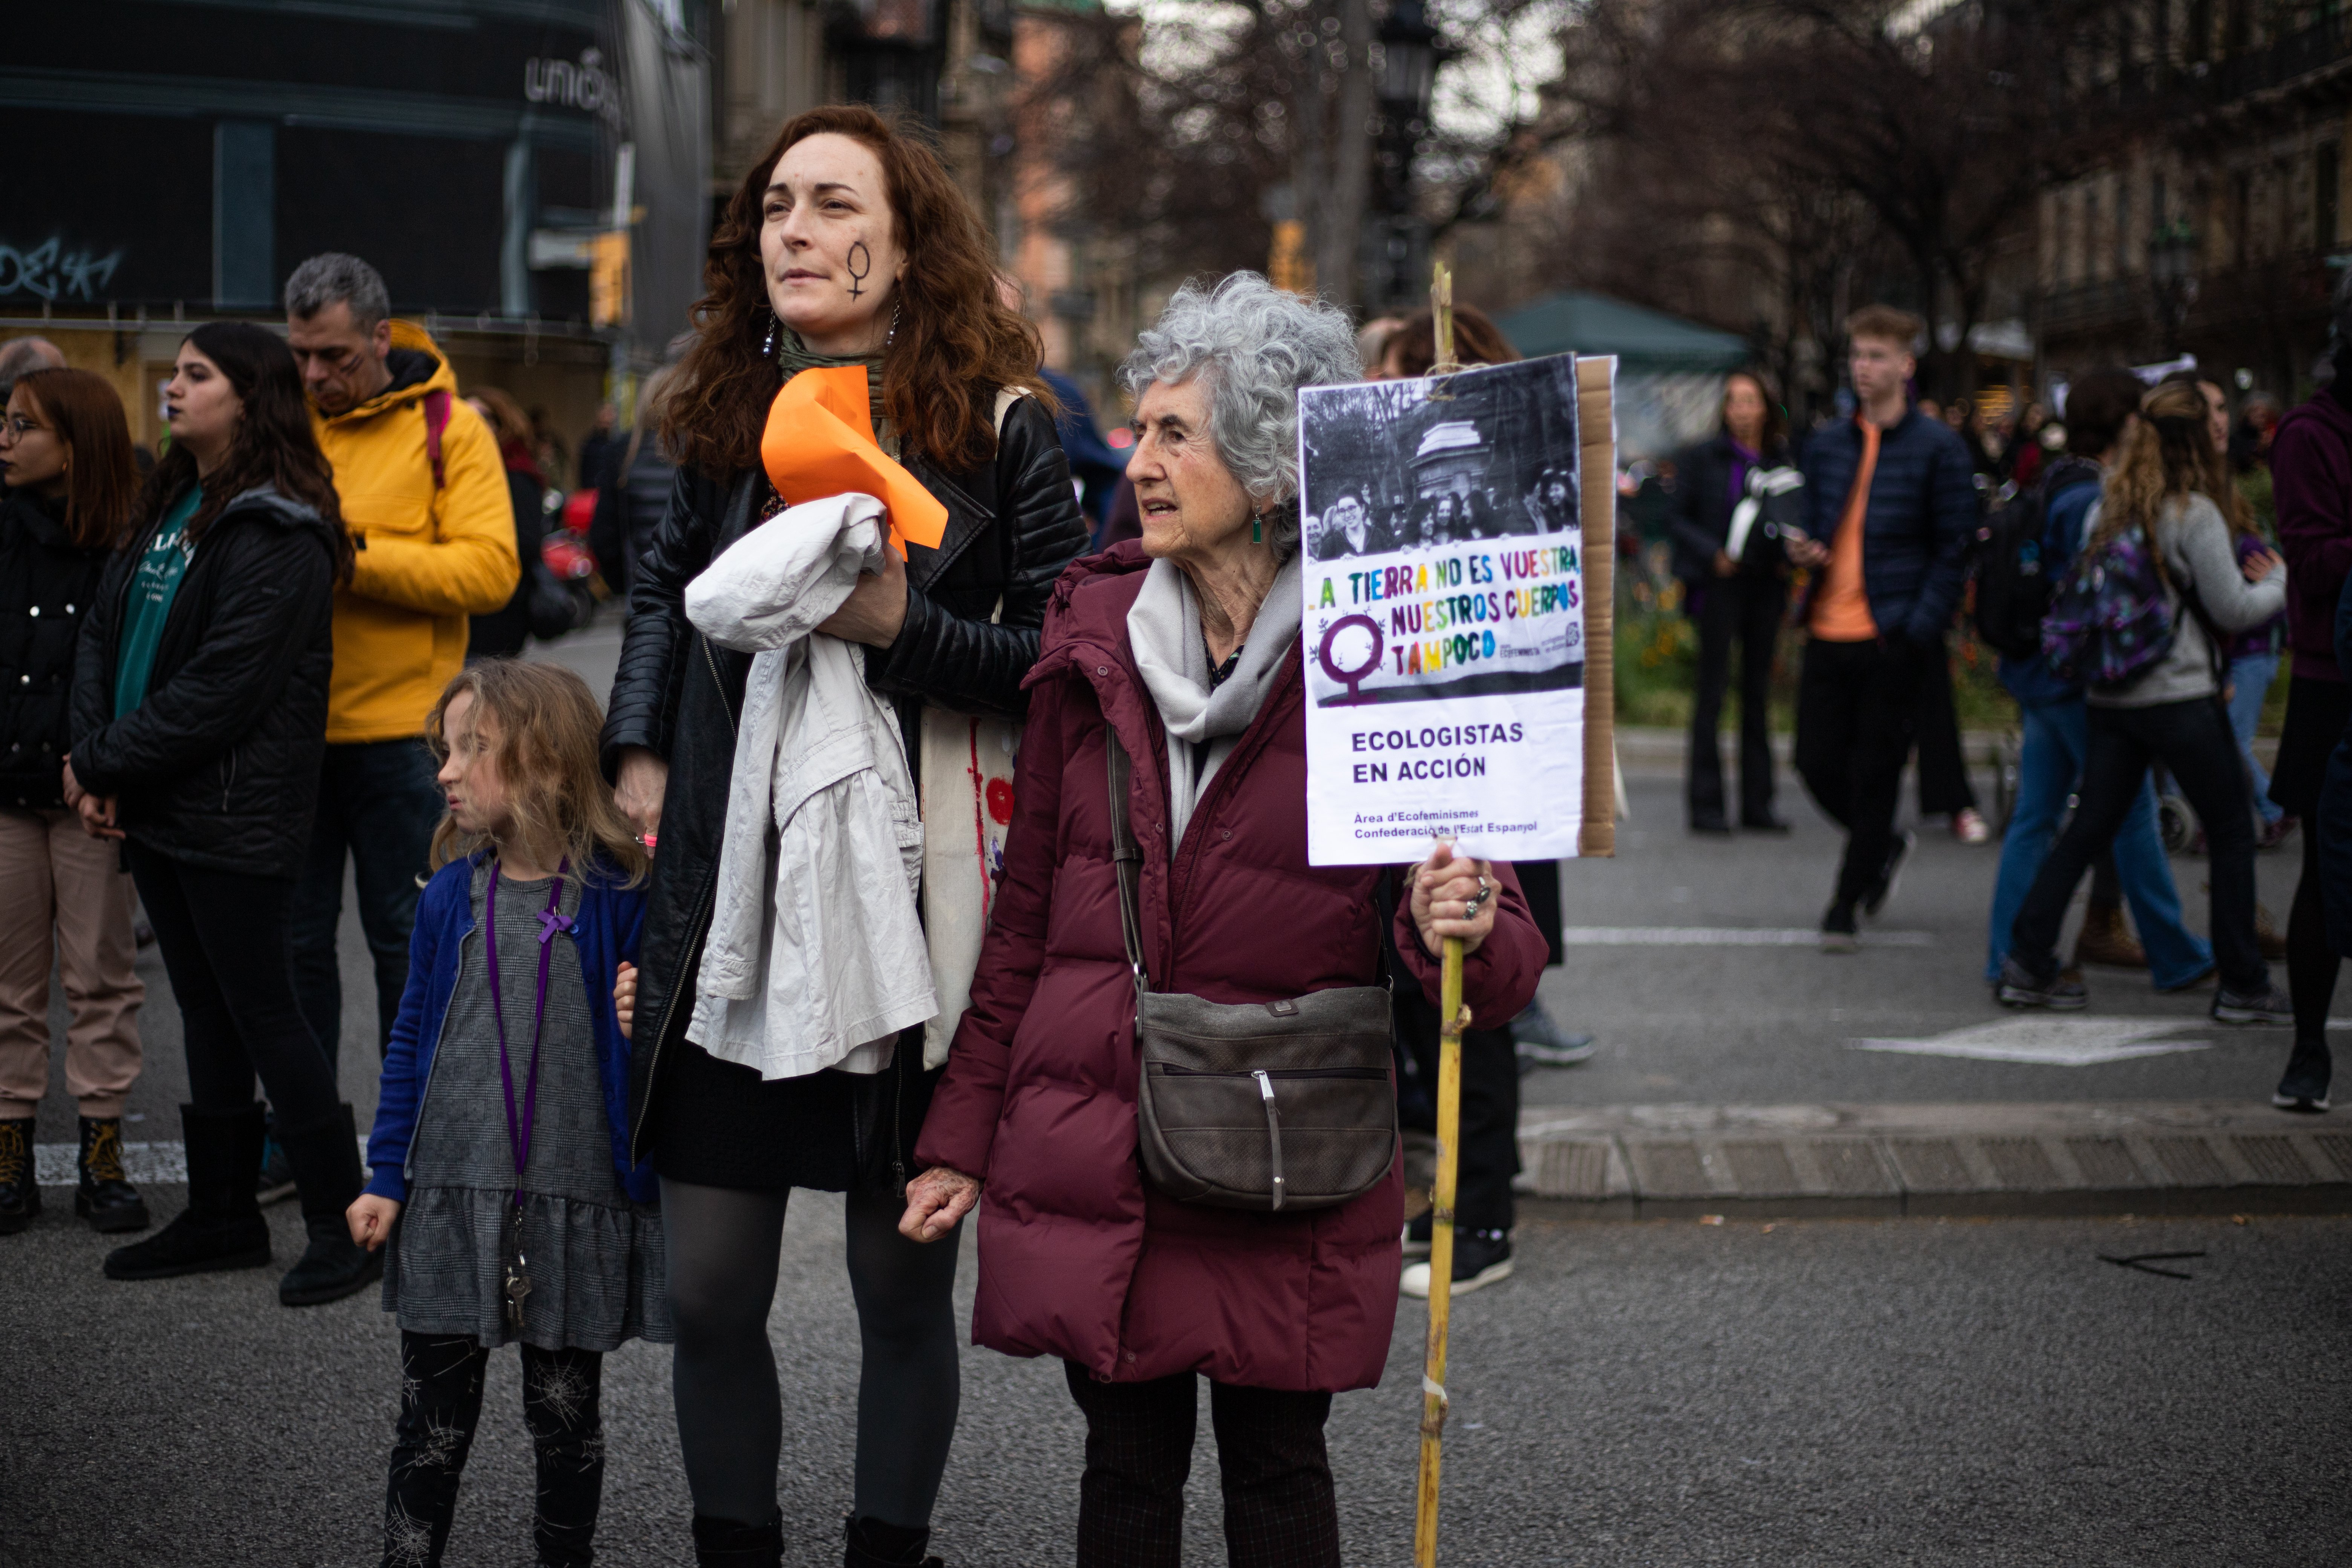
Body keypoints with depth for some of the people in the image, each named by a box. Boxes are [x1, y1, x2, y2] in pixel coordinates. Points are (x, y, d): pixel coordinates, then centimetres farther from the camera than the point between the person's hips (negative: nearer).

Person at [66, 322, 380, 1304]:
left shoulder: (279, 534, -15)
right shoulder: (167, 507, 12)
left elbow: (221, 689, -20)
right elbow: (104, 633, 10)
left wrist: (104, 762, -14)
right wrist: (97, 762, -4)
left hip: (234, 814, -8)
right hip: (156, 810, 8)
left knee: (261, 1010, -4)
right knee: (206, 1010, 15)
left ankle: (342, 1226, 4)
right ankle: (221, 1214, 24)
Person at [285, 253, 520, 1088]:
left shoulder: (449, 429, -2)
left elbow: (490, 570, -12)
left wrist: (355, 557, -19)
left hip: (399, 732, -4)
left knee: (406, 940, 5)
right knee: (296, 936, 11)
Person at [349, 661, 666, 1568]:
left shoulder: (618, 898, -8)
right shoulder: (452, 897, 4)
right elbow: (411, 1042, 10)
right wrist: (386, 1177, 7)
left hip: (577, 1203, -3)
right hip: (451, 1200, 3)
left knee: (566, 1418, 10)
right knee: (433, 1416, 8)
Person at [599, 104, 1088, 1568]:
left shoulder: (1001, 426, -4)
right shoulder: (728, 417, 9)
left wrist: (904, 628, -18)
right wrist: (641, 751, 14)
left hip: (917, 911, -3)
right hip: (735, 900, 4)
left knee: (903, 1284, 6)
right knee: (709, 1291, 5)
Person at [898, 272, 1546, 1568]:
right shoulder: (1093, 634, 3)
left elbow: (1503, 964, -5)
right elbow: (1028, 906, 11)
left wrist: (1457, 934, -29)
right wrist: (963, 1134, 10)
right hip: (1092, 1152, 3)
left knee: (1276, 1464, 8)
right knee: (1129, 1460, 11)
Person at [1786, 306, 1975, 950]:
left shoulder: (1937, 448, -3)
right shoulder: (1827, 444, 12)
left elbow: (1955, 549, -5)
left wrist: (1920, 629, -14)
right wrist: (1805, 551, -2)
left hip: (1894, 637, -5)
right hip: (1829, 631, 5)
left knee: (1874, 775, 1)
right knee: (1817, 763, 4)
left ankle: (1845, 908, 12)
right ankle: (1884, 846, 32)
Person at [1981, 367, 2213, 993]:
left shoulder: (2052, 488, 12)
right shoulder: (2092, 500, -17)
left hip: (2037, 677, 9)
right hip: (2081, 681, -9)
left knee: (2035, 816, 9)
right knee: (2133, 814, 0)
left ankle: (2008, 954, 9)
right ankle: (2176, 957, 7)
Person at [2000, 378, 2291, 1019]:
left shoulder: (2103, 510, 5)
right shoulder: (2195, 514, -12)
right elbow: (2232, 610, -9)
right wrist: (2278, 582, 11)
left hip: (2110, 696, 6)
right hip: (2180, 697, -6)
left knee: (2089, 829, 11)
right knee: (2232, 833, 6)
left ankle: (2028, 964, 7)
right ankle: (2243, 984, 8)